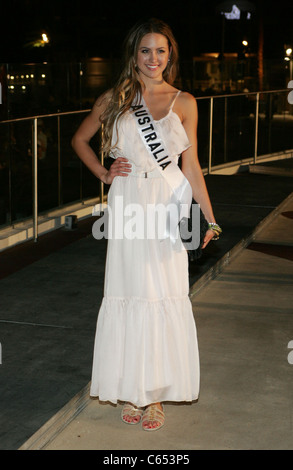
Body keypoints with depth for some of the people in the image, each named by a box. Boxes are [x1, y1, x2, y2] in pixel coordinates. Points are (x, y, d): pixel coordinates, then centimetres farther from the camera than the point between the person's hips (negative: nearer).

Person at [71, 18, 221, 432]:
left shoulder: (184, 103, 5)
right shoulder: (114, 100, 6)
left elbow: (191, 166, 6)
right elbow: (80, 139, 20)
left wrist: (209, 217, -1)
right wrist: (103, 173, 6)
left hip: (167, 208, 0)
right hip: (127, 208, 0)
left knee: (165, 297, 0)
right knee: (129, 294, 3)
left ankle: (156, 393, 13)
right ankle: (130, 390, 17)